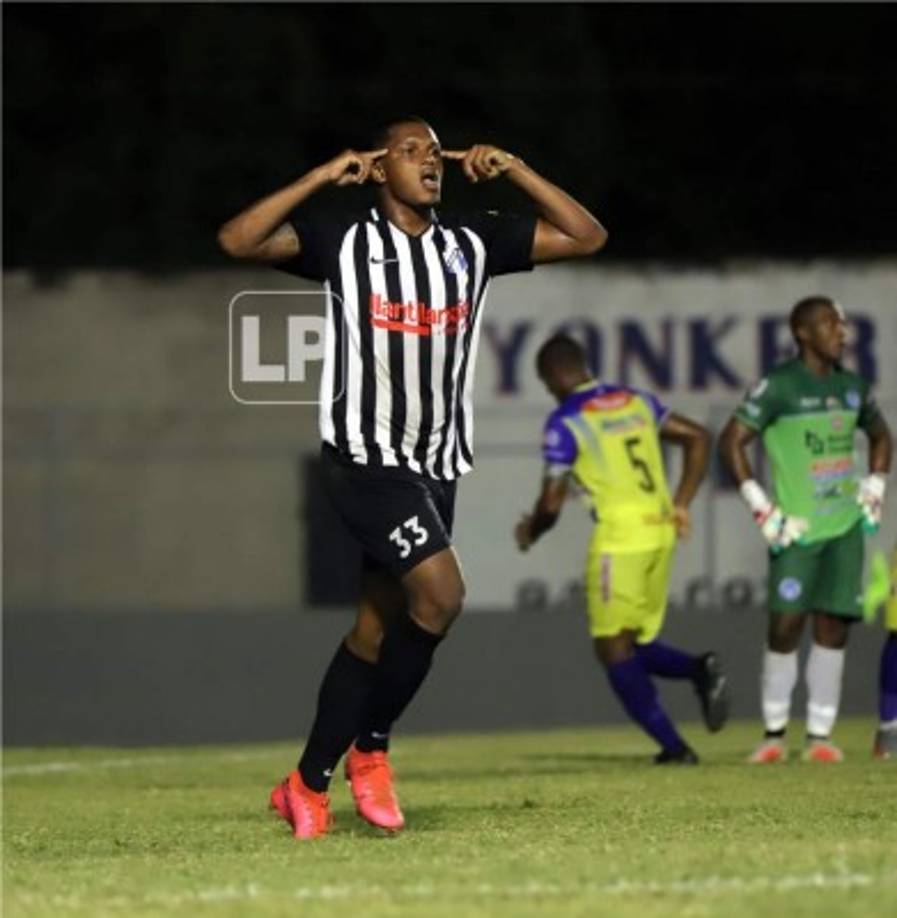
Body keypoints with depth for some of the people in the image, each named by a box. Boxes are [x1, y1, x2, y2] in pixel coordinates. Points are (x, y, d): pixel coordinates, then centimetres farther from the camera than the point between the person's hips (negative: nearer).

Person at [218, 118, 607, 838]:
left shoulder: (473, 245, 9)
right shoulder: (342, 242, -4)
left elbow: (587, 237, 9)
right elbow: (238, 240, -15)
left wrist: (513, 171, 1)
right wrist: (322, 178, -15)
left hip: (437, 467, 6)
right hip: (367, 459, -6)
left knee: (376, 630, 8)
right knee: (440, 594, -21)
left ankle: (308, 787, 18)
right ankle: (370, 748, -2)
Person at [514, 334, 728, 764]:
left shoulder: (565, 422, -6)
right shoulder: (637, 401, 14)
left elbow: (551, 503, -7)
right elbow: (698, 438, 16)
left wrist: (529, 532, 14)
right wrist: (681, 504, 18)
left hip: (619, 534, -7)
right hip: (660, 529, 7)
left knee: (613, 648, 2)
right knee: (634, 644, 18)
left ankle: (672, 745, -5)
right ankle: (701, 670, -8)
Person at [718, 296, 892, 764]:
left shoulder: (851, 387, 11)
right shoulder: (778, 387, -7)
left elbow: (880, 435, 28)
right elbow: (731, 442, -8)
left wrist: (874, 489, 14)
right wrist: (762, 509, -11)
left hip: (845, 526, 5)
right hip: (796, 529, -5)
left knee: (833, 628, 1)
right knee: (785, 626, -7)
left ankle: (820, 737, 5)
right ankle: (773, 734, 5)